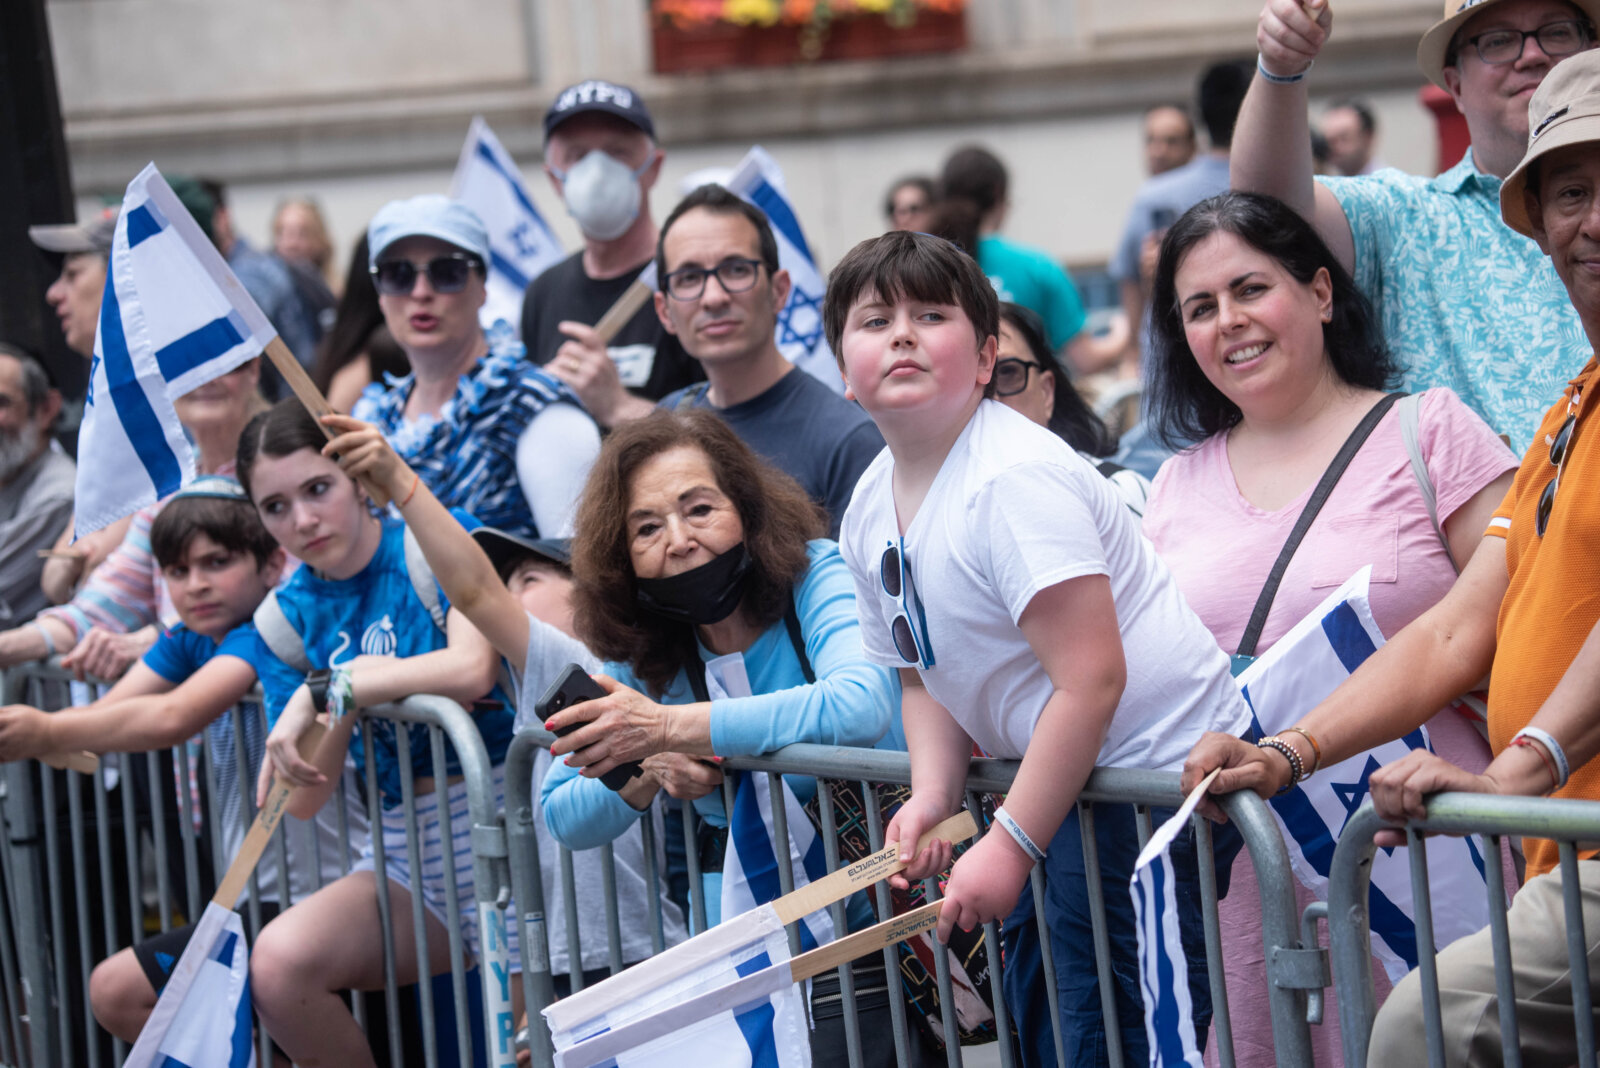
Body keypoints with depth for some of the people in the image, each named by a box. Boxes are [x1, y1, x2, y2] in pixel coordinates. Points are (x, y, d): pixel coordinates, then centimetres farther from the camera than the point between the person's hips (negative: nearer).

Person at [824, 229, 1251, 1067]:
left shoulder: (1013, 480, -22)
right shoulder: (870, 511, 5)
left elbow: (1091, 681, -25)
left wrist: (1011, 845, -23)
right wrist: (933, 793, -4)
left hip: (1160, 761, -9)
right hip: (1064, 775, 9)